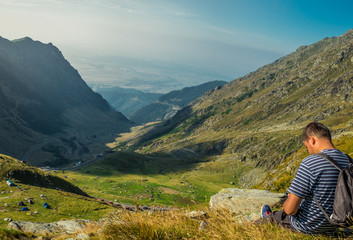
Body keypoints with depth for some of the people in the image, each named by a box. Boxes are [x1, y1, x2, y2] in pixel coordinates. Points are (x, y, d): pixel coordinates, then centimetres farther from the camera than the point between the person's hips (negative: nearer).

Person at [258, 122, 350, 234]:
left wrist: (286, 205, -4)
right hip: (333, 227, 6)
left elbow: (290, 209, -26)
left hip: (308, 226, -6)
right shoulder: (348, 161, -7)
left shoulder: (310, 163, -28)